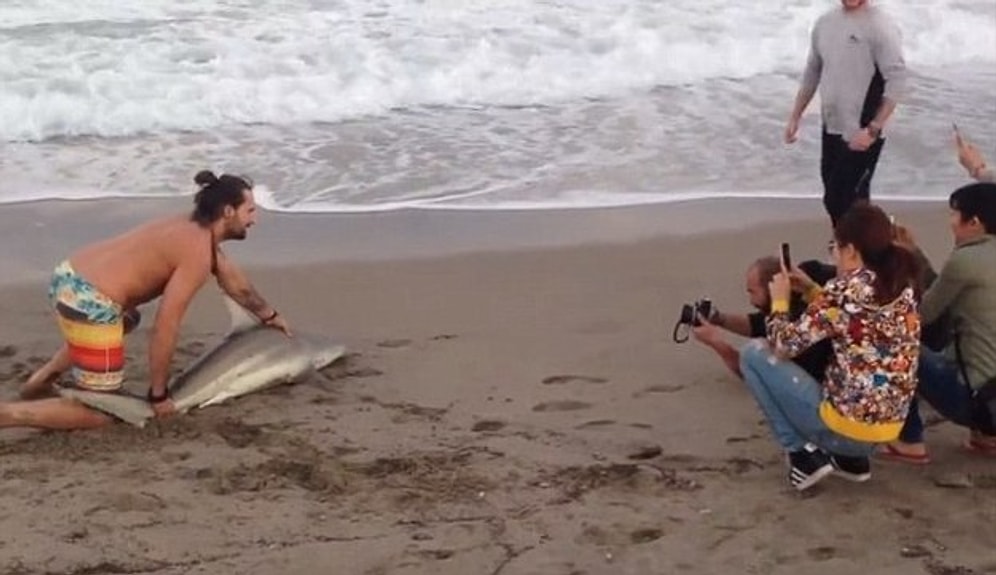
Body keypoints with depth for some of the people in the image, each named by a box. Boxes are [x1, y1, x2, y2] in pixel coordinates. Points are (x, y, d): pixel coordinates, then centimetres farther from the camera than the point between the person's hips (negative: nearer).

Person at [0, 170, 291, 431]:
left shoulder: (194, 229, 16)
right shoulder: (197, 254, -12)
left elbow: (235, 282, 34)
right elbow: (164, 329, -15)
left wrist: (269, 315, 48)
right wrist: (158, 395, -5)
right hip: (89, 302, -9)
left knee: (128, 320, 41)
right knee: (100, 412, 3)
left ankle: (41, 379, 29)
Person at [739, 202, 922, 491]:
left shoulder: (845, 290, -17)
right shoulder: (903, 287, 5)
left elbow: (783, 345, -10)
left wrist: (779, 300, 7)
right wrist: (813, 291, 18)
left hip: (847, 425, -8)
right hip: (888, 427, 8)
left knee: (753, 353, 4)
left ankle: (804, 453, 2)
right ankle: (852, 457, 18)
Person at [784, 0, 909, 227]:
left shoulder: (880, 26, -15)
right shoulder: (825, 22, 7)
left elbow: (897, 81, -18)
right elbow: (812, 73, 19)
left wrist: (873, 129, -23)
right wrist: (795, 116, 17)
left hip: (861, 136, -7)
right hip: (831, 130, 7)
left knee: (843, 202, -6)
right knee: (835, 201, 13)